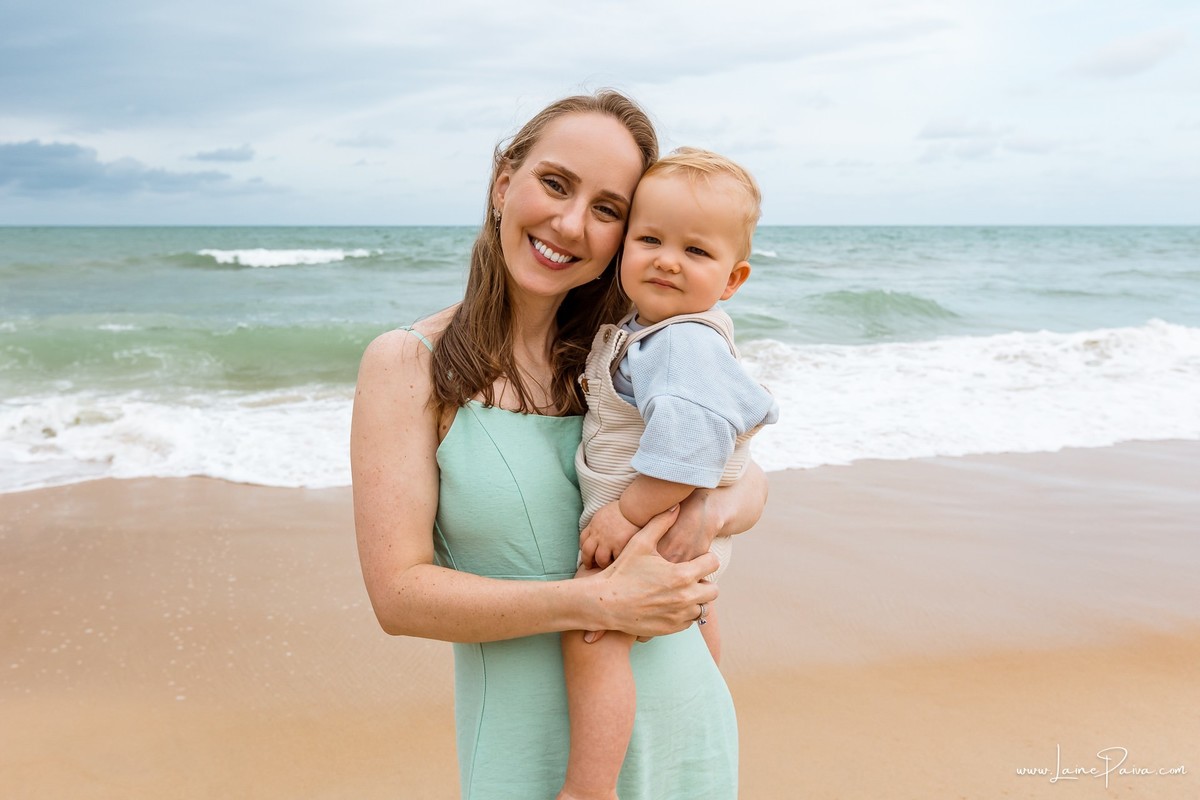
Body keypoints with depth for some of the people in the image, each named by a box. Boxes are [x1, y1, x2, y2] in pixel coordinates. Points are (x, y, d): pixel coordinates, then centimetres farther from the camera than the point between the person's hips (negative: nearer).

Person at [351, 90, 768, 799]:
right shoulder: (408, 363, -11)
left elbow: (750, 483, 6)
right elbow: (400, 593, -15)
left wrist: (708, 515, -18)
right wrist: (598, 599, -25)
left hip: (681, 722, 4)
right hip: (527, 743, -3)